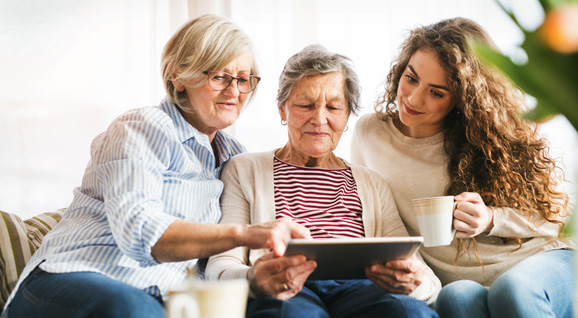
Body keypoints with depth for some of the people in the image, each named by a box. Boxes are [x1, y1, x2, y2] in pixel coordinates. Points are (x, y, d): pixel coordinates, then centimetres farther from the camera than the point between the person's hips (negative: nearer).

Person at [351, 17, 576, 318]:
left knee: (512, 289, -34)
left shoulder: (495, 133, 0)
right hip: (462, 282, 0)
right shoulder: (369, 135, 4)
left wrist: (491, 220, -16)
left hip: (542, 259, 1)